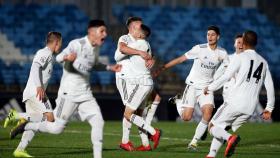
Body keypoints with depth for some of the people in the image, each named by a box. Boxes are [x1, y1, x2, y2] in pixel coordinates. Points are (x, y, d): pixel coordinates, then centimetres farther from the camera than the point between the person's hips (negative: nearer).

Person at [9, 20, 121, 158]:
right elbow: (59, 58, -23)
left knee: (98, 122, -9)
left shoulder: (96, 48, 9)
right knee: (57, 128, -3)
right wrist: (66, 57, -46)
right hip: (69, 93, -7)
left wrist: (110, 68, 16)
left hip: (85, 93, 7)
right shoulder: (77, 44, -15)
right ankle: (26, 126, 18)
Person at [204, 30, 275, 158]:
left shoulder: (240, 57, -3)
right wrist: (269, 108, 18)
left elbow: (226, 77, -10)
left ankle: (230, 138, -26)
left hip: (235, 103, -6)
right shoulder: (263, 62, 14)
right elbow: (270, 86, 13)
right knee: (221, 128, 17)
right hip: (250, 108, 6)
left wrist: (210, 88, 3)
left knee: (213, 127, 4)